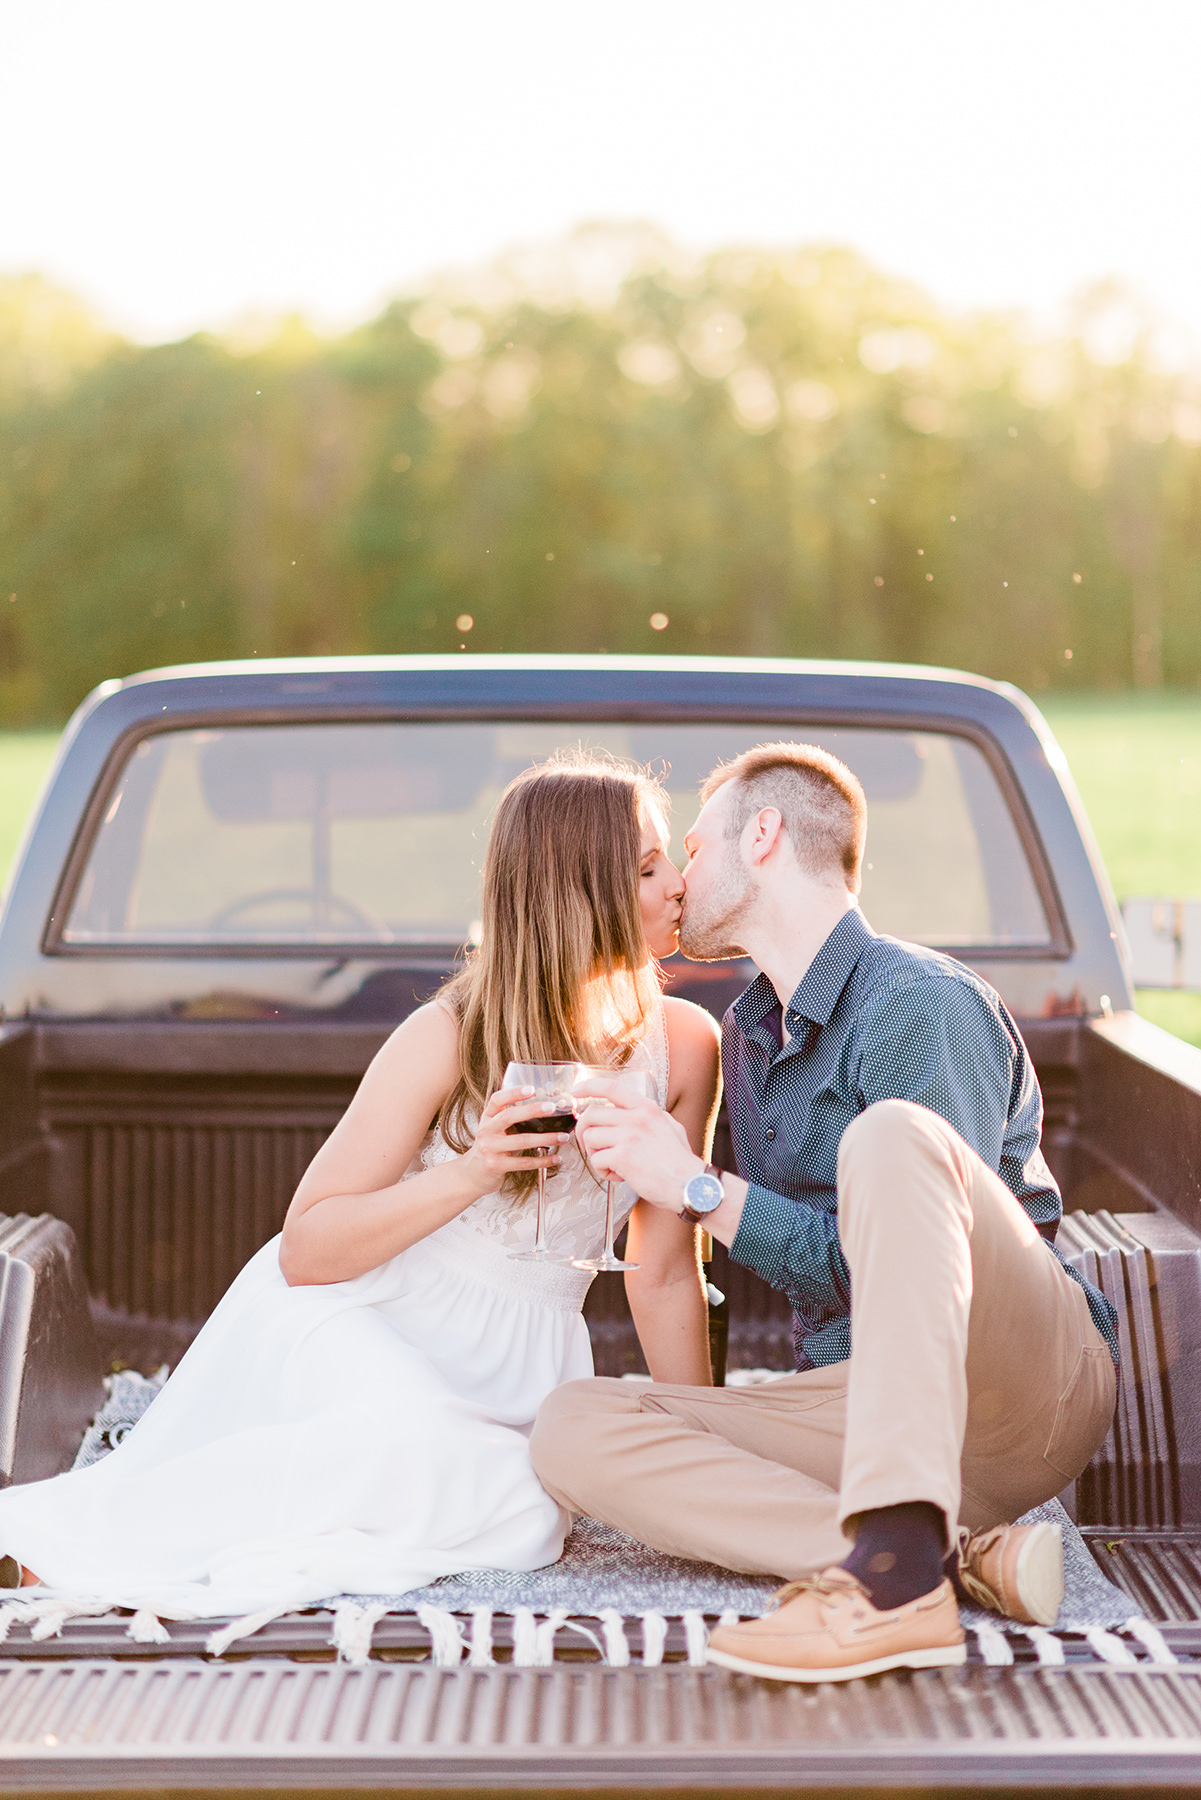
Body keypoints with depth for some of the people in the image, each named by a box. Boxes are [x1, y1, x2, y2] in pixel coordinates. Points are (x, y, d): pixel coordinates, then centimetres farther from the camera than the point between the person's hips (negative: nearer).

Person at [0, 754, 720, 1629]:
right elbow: (307, 1250, -13)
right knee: (409, 1436, -39)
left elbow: (666, 1271, 5)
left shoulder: (684, 1046, -3)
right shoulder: (449, 1039, -14)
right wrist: (468, 1174, -26)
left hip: (516, 1371, 4)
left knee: (528, 1520, -31)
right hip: (358, 1328, -4)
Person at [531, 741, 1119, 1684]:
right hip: (855, 1404, 7)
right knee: (573, 1430, -15)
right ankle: (960, 1557, -28)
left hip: (1026, 1386, -7)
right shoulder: (745, 1034, 18)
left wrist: (702, 1191, -12)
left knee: (890, 1135, -34)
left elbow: (888, 1267, -16)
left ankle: (896, 1572, -48)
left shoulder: (923, 1004, -9)